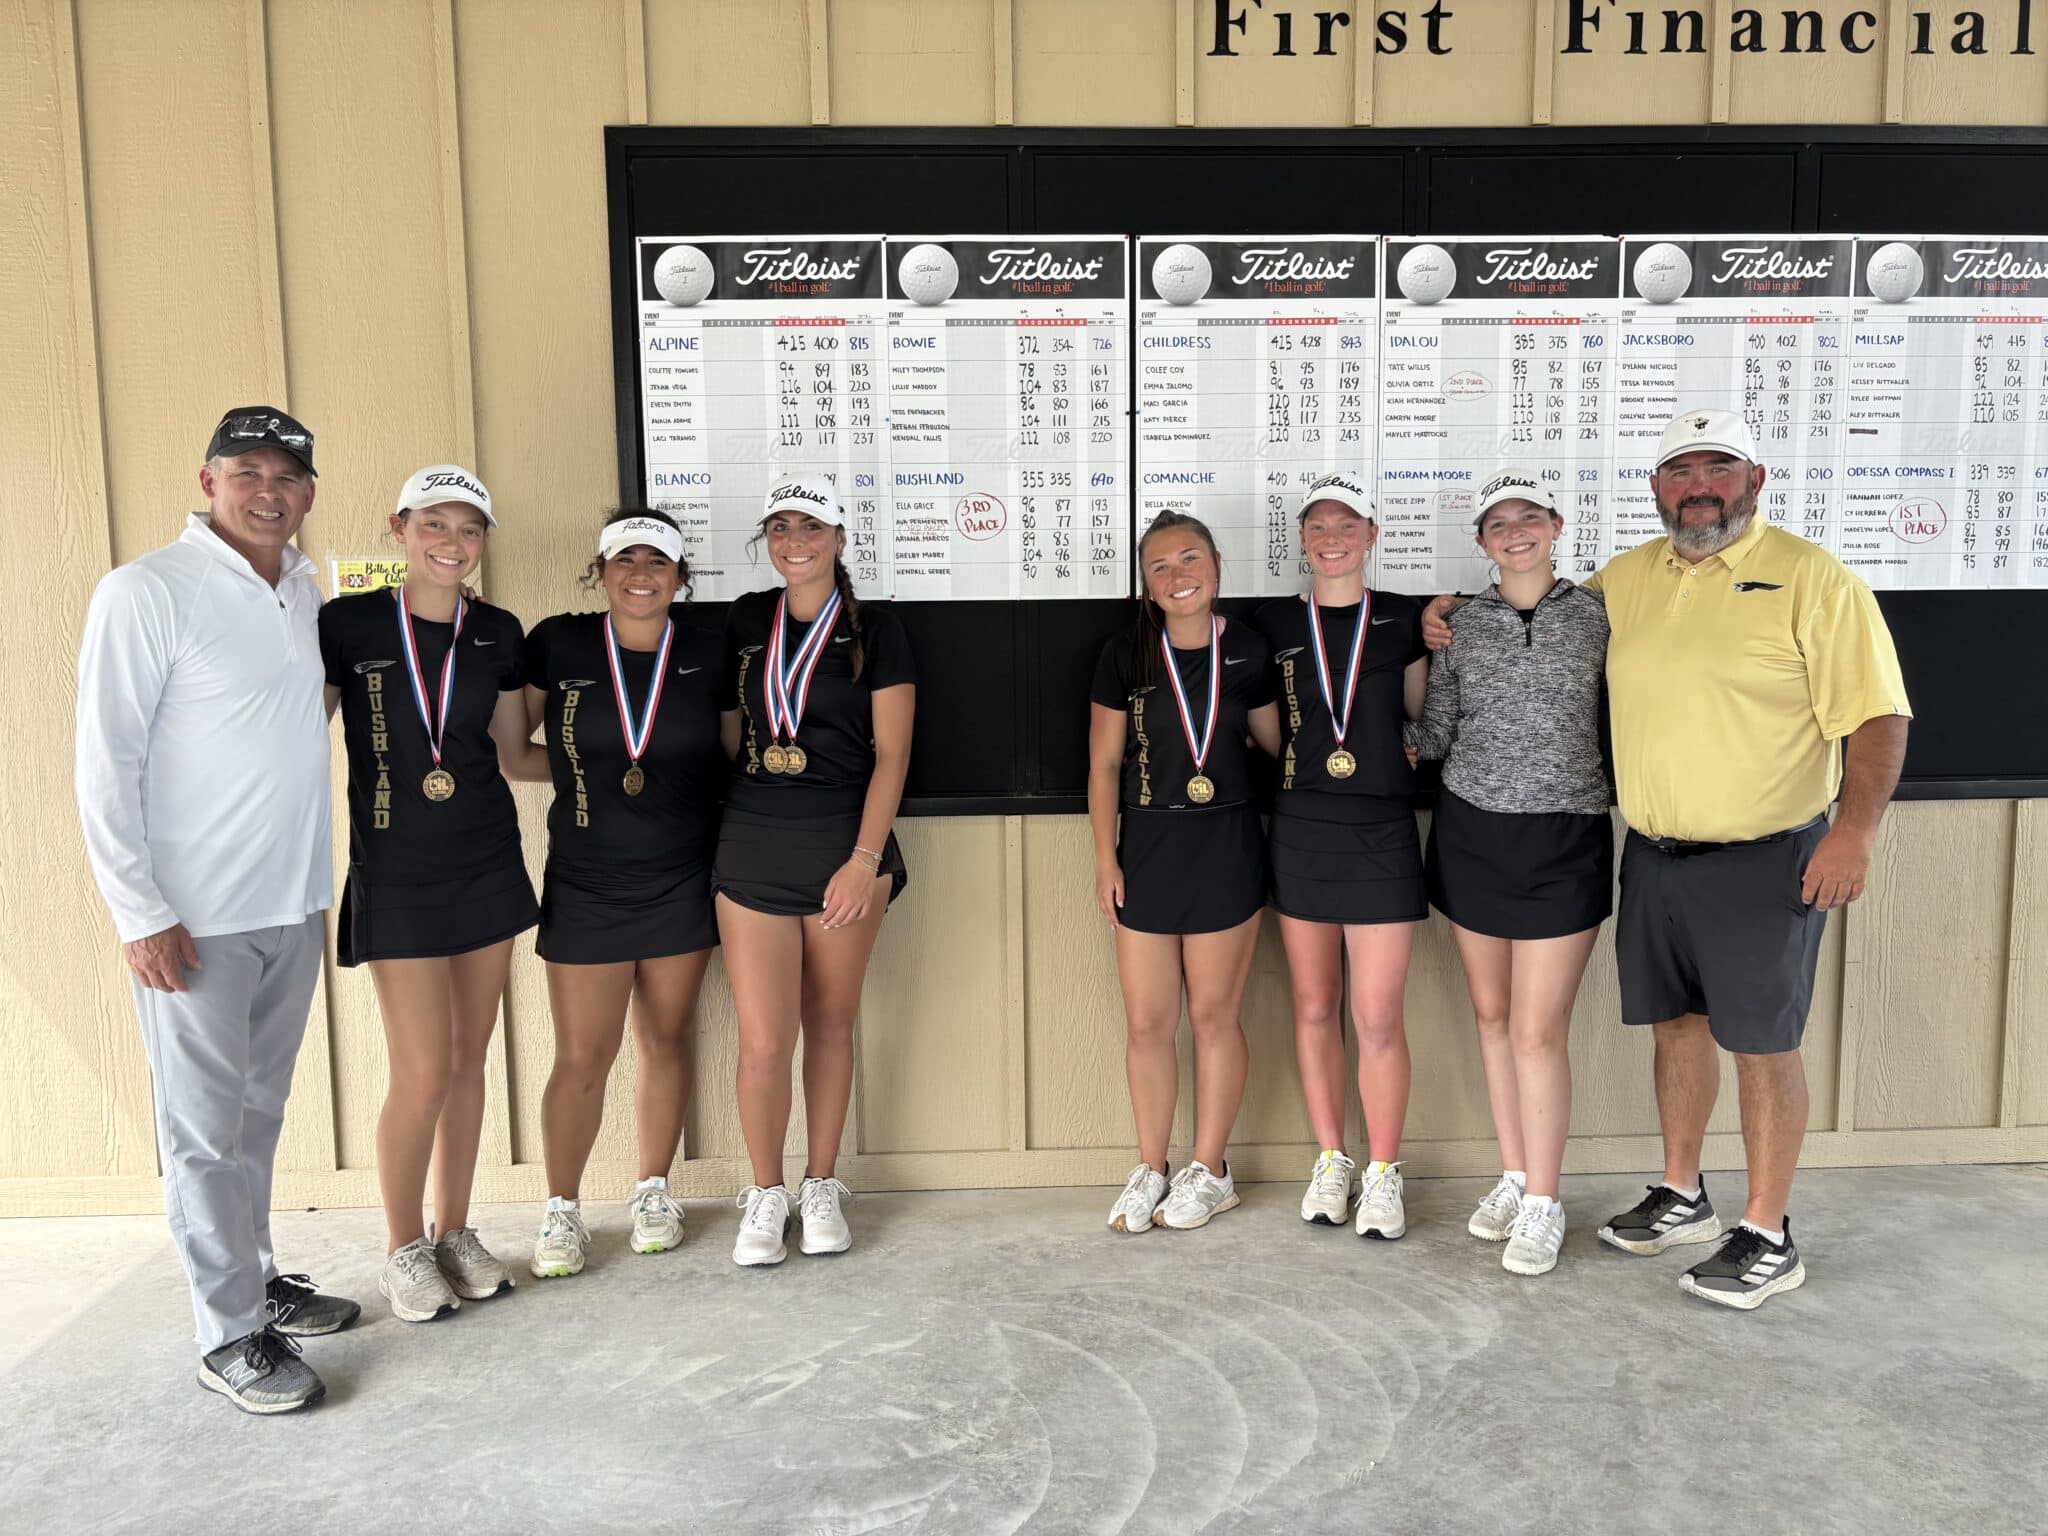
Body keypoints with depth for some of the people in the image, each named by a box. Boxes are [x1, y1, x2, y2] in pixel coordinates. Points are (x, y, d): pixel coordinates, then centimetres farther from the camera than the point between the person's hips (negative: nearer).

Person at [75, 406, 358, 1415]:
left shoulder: (305, 593, 9)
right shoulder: (146, 593, -10)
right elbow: (104, 765, -11)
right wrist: (139, 914, -15)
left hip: (292, 909, 6)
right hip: (192, 918, -6)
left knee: (259, 1113, 17)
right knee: (204, 1130, 3)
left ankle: (254, 1278, 32)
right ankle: (232, 1336, 14)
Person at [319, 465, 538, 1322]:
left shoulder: (498, 635, 5)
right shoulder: (348, 625, -6)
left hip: (487, 866, 4)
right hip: (395, 877, -4)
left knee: (468, 1061, 11)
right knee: (424, 1073, -3)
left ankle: (455, 1233, 28)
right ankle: (404, 1251, 18)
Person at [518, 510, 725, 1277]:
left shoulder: (706, 653, 0)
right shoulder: (556, 645, -4)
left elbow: (736, 752, 11)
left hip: (682, 882, 1)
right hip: (585, 884, -1)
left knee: (665, 1041, 11)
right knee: (581, 1058, 2)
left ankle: (654, 1192, 29)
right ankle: (561, 1211, 20)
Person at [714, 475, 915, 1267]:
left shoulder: (877, 632, 0)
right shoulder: (744, 621, 9)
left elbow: (891, 754, -5)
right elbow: (729, 733, 15)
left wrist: (865, 857, -12)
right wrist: (739, 812, 5)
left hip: (845, 842, -1)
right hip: (752, 845, 2)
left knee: (830, 1023, 8)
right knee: (764, 1039, -2)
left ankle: (821, 1188, 25)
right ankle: (765, 1193, 18)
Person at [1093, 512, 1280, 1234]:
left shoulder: (1248, 652, 0)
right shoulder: (1125, 655, 0)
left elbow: (1278, 741, 13)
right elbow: (1104, 763, 2)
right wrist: (1106, 858, -1)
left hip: (1226, 848, -1)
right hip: (1147, 847, 1)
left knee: (1213, 1014, 7)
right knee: (1147, 1022, 5)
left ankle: (1210, 1170, 23)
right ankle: (1150, 1169, 22)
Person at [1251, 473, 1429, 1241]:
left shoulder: (1402, 620, 3)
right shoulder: (1274, 623, 5)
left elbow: (1421, 717, 13)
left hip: (1382, 832, -2)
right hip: (1300, 830, 2)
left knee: (1378, 1018, -1)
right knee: (1314, 1007, 10)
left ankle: (1382, 1174, 16)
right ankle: (1330, 1162, 25)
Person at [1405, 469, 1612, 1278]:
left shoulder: (1596, 619, -1)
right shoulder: (1459, 625, 4)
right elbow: (1434, 736, 7)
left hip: (1565, 840, -3)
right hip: (1471, 834, 3)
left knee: (1537, 1029, -4)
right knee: (1492, 1014, 11)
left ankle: (1542, 1204, 11)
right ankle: (1512, 1178, 26)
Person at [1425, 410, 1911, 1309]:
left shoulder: (1813, 581, -8)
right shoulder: (1624, 580, 9)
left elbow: (1875, 715, -10)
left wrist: (1855, 828, -20)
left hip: (1763, 862, -5)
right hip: (1653, 856, 6)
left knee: (1762, 1045, 3)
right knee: (1677, 1028, 17)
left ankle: (1768, 1238, 17)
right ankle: (1681, 1198, 34)